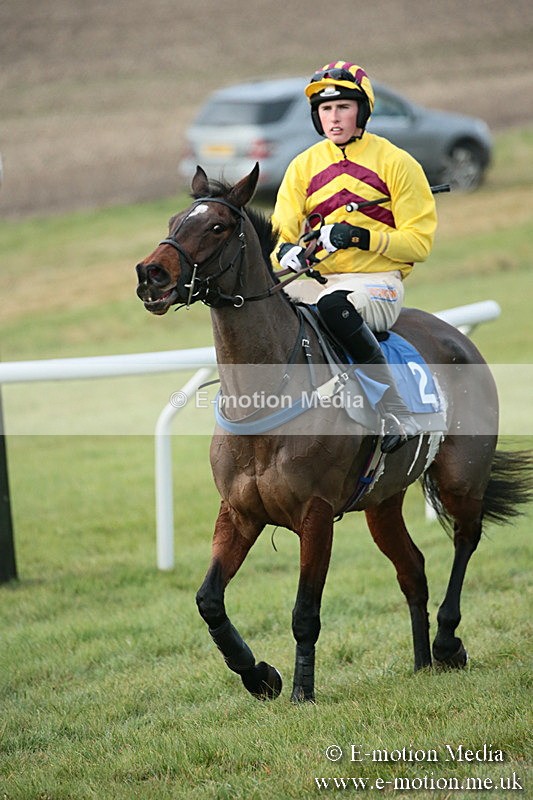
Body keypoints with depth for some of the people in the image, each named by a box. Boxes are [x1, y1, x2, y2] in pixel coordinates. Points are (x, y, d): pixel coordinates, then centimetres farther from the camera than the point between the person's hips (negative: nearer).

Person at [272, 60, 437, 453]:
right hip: (314, 279, 4)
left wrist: (364, 238, -18)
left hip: (377, 280, -4)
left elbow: (419, 240, -2)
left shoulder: (396, 163, 2)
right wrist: (288, 253, -15)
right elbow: (283, 231, 10)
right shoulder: (304, 166, 14)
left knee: (334, 305, -40)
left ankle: (397, 413, -32)